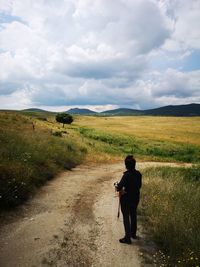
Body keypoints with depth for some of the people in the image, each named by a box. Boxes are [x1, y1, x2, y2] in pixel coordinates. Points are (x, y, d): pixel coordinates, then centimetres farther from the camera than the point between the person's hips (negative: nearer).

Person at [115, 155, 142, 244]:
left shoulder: (126, 175, -26)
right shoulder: (138, 174, -7)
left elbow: (119, 187, -26)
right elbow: (139, 185, 6)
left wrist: (117, 186, -4)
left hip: (126, 199, -6)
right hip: (135, 198, 7)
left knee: (126, 217, 7)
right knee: (133, 215, 22)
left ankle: (127, 238, 13)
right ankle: (133, 233, 39)